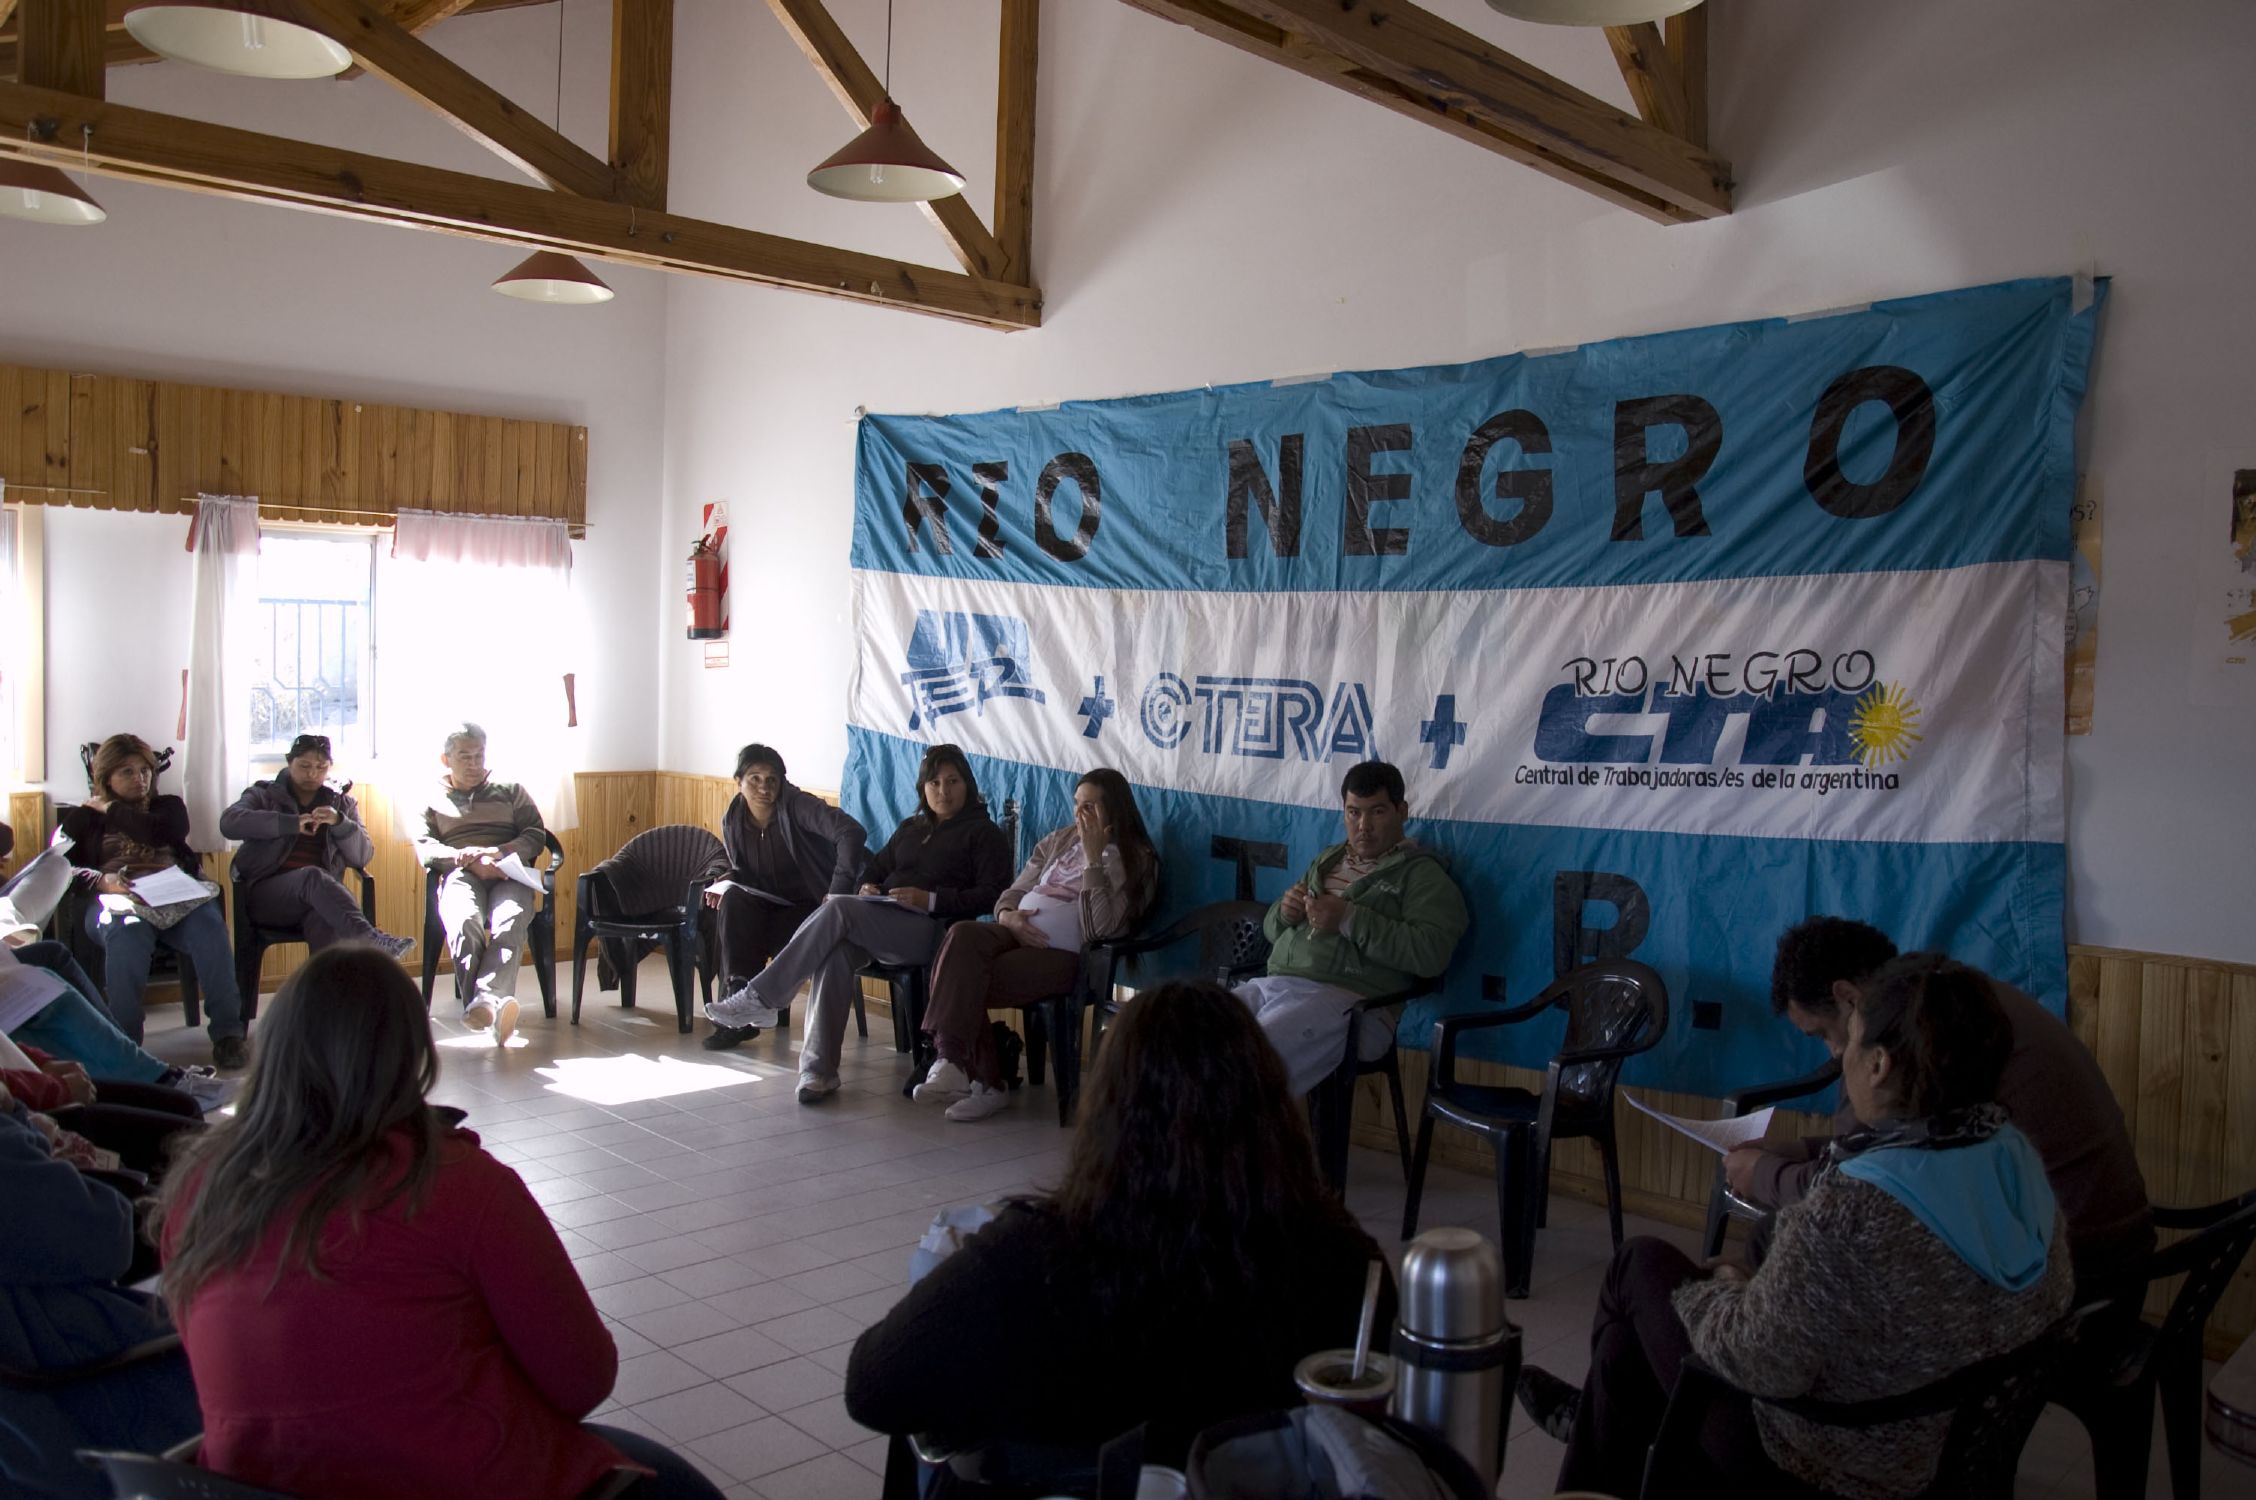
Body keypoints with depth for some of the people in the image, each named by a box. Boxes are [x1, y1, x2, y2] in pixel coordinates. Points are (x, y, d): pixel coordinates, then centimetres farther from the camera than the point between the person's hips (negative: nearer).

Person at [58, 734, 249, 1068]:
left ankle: (229, 1032, -36)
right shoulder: (82, 818, 25)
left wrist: (112, 810, 13)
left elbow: (161, 833, 2)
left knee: (209, 923, -35)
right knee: (127, 931, -39)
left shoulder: (168, 806, 28)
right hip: (118, 899, -1)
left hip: (178, 896, 1)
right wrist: (101, 881, -12)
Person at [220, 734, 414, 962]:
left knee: (326, 925, -37)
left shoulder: (342, 804, 23)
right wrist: (292, 823, -15)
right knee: (312, 876, -38)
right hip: (267, 895, -2)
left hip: (320, 896, 2)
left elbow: (363, 857, 10)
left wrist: (339, 822, -9)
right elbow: (229, 822, -6)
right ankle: (369, 939, -56)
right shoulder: (264, 795, 17)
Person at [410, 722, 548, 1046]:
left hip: (509, 872, 0)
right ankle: (492, 1007, -52)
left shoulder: (510, 790, 28)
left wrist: (501, 852, -7)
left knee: (511, 921, -37)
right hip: (460, 874, 0)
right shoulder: (432, 799, 26)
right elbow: (424, 848, 10)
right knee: (464, 922, -38)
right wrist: (466, 857, -11)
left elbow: (536, 836, 15)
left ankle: (486, 999, -59)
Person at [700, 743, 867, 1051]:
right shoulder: (732, 821, 2)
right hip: (768, 906, 5)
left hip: (812, 907, -5)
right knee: (732, 902, -26)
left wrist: (839, 891, -37)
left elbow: (852, 832, -31)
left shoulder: (797, 806, -17)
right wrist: (725, 882, -8)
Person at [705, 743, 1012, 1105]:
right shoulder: (910, 828, 29)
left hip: (927, 929, -5)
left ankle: (761, 997, -25)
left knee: (838, 909, -30)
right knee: (837, 951, -31)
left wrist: (931, 899, -15)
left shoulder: (984, 834, 9)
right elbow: (876, 867, 31)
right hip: (878, 923, 5)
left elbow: (992, 894, -4)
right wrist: (868, 886, 6)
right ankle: (818, 1069, -35)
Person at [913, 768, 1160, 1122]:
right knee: (963, 935, -28)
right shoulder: (1060, 840, 22)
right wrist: (1008, 916, -3)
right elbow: (1012, 893, 22)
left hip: (1064, 953, -6)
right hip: (1016, 934, 6)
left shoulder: (1135, 860, 1)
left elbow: (1101, 927, -14)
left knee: (967, 982, -28)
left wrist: (1093, 857, -15)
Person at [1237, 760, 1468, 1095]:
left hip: (1347, 996, -7)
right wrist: (1284, 912, 5)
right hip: (1273, 983, 7)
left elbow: (1431, 953, -12)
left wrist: (1349, 920, -14)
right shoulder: (1328, 860, 27)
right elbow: (1271, 928, 31)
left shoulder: (1422, 874, 5)